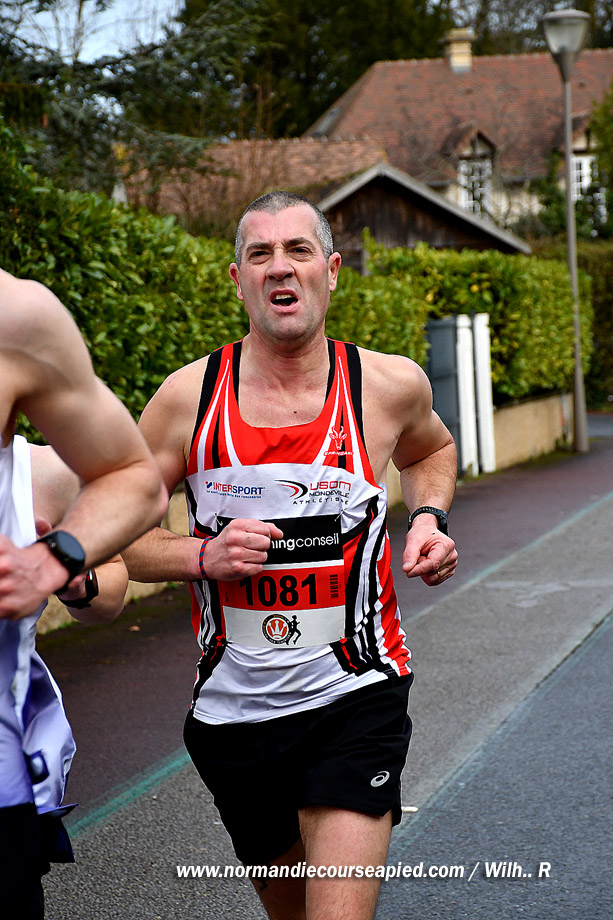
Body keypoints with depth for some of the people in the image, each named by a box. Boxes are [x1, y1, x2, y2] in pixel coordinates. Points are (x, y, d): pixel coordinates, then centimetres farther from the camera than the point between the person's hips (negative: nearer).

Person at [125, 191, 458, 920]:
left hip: (355, 699, -1)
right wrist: (202, 557, -18)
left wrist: (429, 516, 0)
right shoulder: (188, 397, -7)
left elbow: (431, 451, 20)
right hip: (233, 712, 2)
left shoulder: (390, 386, -5)